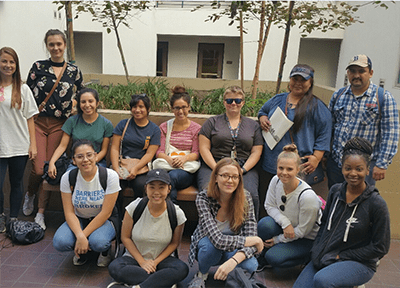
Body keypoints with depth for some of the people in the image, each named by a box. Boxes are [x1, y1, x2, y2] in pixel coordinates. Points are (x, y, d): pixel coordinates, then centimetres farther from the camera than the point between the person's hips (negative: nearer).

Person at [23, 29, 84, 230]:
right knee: (38, 169, -8)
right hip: (38, 122, -1)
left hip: (59, 125, 1)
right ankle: (30, 194, 27)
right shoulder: (38, 67, 3)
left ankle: (41, 213, 14)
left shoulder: (73, 71, 6)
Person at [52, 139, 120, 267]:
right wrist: (80, 236, -29)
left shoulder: (110, 176, -19)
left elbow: (106, 213, -18)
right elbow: (69, 212, -12)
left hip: (104, 221, -3)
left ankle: (105, 251, 4)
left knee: (98, 242, -35)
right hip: (78, 220, 3)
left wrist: (84, 236, -23)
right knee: (60, 242, -26)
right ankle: (81, 251, 9)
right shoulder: (67, 177, -10)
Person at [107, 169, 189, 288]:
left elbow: (174, 243, -1)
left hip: (162, 258, 0)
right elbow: (125, 237, -5)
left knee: (182, 269, -30)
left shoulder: (177, 214, -13)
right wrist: (142, 262, -11)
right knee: (114, 268, -31)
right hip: (135, 257, 1)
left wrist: (155, 262, -12)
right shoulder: (135, 207, -14)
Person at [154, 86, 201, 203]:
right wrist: (170, 159, -17)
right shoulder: (164, 127, 17)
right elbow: (159, 152, 7)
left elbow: (196, 153, 4)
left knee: (172, 176, -36)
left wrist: (184, 158, -20)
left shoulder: (196, 128, 12)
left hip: (186, 169, -1)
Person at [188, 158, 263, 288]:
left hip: (234, 249, 2)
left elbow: (251, 236, -24)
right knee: (211, 245, -37)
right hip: (207, 246, -2)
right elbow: (218, 240, -35)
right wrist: (254, 240, -28)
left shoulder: (245, 198, -18)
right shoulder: (203, 198, -26)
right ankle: (201, 274, -2)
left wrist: (234, 260, -42)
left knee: (250, 266, -29)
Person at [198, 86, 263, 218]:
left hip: (245, 168, 1)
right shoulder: (212, 122, 15)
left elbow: (256, 152, 12)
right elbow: (204, 148, 5)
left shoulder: (253, 125, 20)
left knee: (250, 194, -29)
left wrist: (242, 170, -5)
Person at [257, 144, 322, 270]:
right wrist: (285, 223, -22)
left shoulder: (307, 196, -32)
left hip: (307, 239, -5)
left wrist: (277, 239, -12)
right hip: (284, 227, 5)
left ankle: (309, 257, 4)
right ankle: (261, 257, -1)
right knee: (264, 224, -28)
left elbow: (303, 230, -20)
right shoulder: (276, 181, -15)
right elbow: (269, 206, -4)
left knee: (274, 258, -22)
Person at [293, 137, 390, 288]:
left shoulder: (376, 204, -15)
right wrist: (316, 251, 0)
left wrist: (341, 256, -12)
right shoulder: (335, 191, 0)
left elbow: (380, 248, -10)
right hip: (324, 257, 5)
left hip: (359, 263, -5)